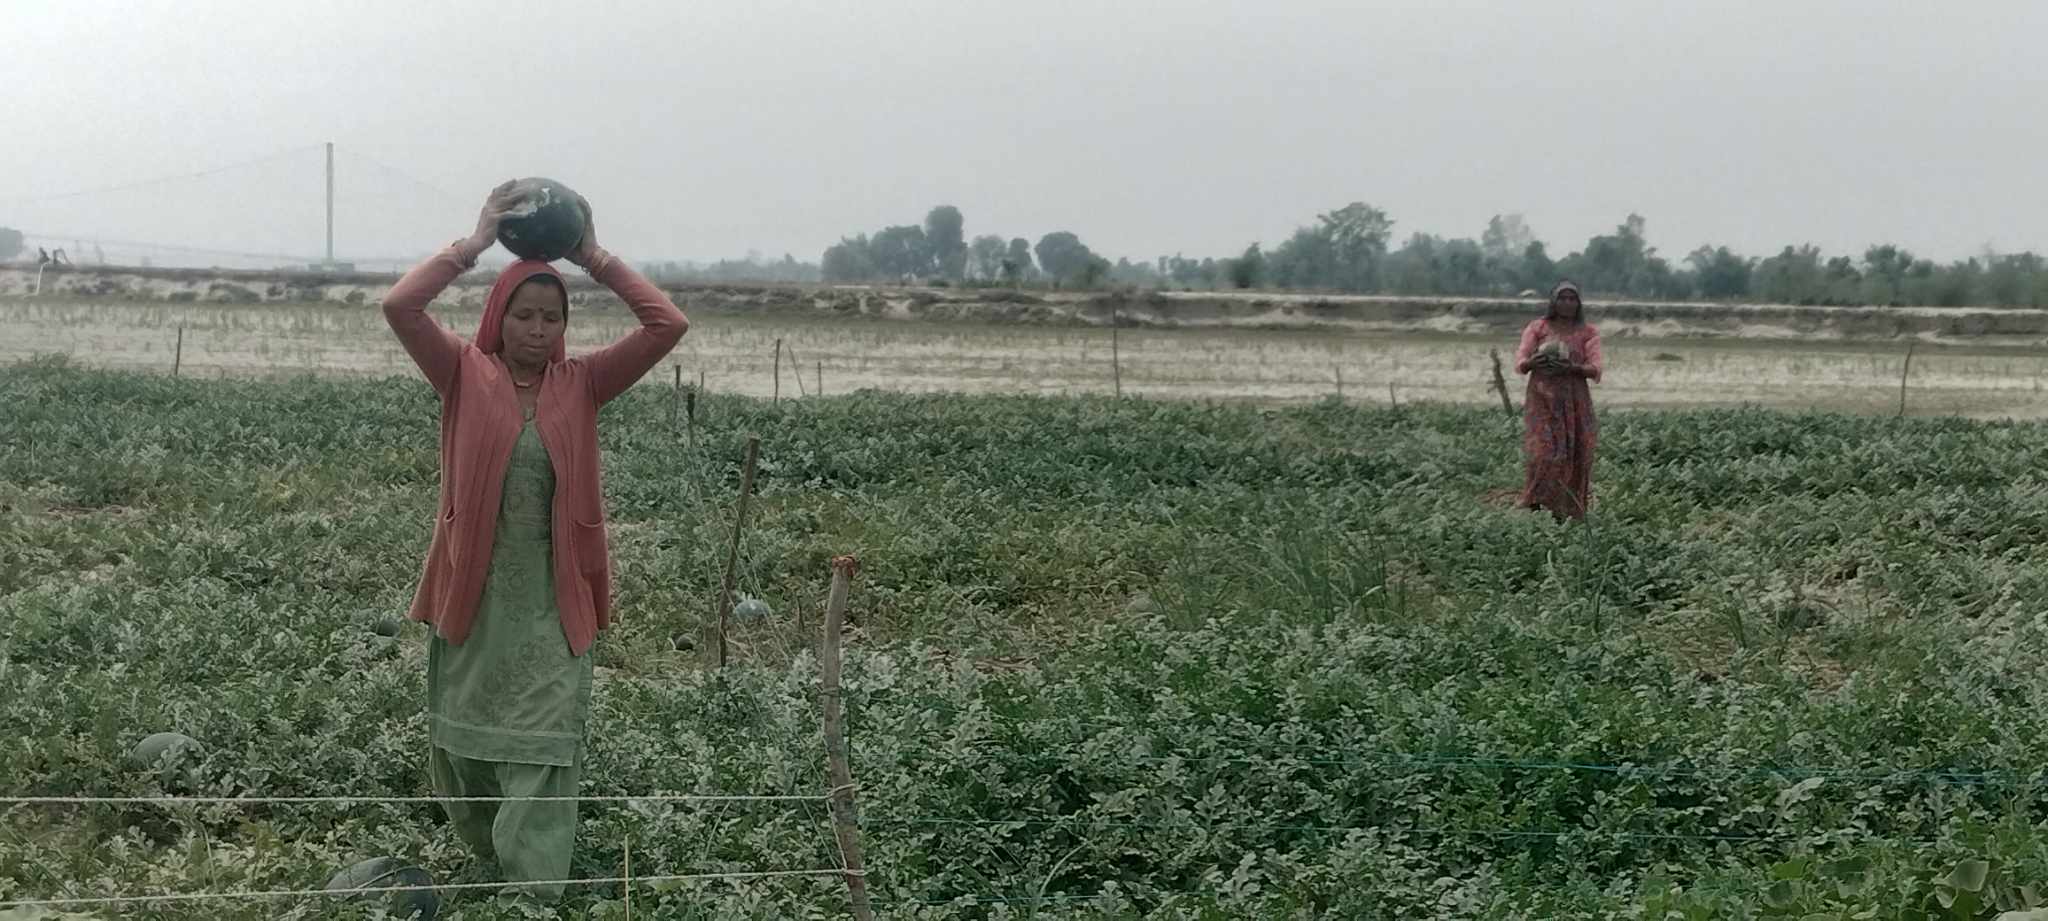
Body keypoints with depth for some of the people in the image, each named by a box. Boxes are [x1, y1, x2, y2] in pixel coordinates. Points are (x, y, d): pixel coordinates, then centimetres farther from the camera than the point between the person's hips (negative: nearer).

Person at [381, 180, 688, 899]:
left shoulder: (581, 384, 1)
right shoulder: (465, 376, -2)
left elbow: (668, 325, -7)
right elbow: (399, 307, -17)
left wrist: (594, 258, -6)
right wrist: (477, 241, -14)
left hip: (551, 600, 0)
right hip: (474, 593, 1)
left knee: (542, 753, -3)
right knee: (462, 741, 14)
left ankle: (533, 894, -1)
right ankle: (486, 858, 36)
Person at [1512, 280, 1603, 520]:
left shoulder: (1587, 332, 7)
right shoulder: (1537, 328, 6)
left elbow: (1596, 368, -4)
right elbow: (1519, 363, 1)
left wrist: (1574, 368, -24)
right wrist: (1532, 362, -23)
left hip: (1575, 401, 1)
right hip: (1543, 399, -1)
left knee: (1575, 457, -1)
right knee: (1543, 452, -14)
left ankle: (1567, 513, 7)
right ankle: (1534, 507, -7)